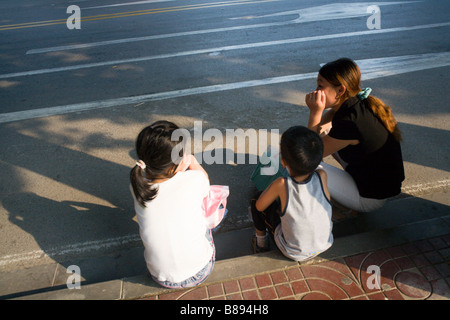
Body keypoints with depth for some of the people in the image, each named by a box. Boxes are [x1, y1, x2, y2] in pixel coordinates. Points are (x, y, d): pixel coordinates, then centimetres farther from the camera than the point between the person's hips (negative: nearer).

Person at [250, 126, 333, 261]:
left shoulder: (281, 184, -30)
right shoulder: (322, 177, -21)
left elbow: (259, 206, -11)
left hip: (295, 254, -4)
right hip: (325, 244, 4)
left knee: (255, 200, 6)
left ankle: (261, 242, 26)